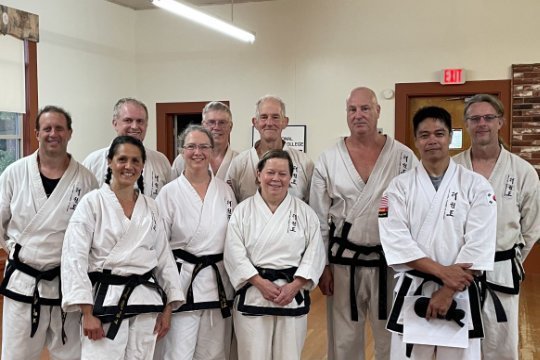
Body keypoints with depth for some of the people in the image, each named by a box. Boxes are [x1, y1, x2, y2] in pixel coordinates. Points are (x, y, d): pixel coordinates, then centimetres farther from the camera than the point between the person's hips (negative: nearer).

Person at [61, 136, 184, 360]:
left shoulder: (150, 207, 8)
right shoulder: (92, 202, -4)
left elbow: (164, 258, 11)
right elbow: (74, 258, -8)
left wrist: (167, 308, 6)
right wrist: (87, 313, -13)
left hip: (146, 302, 4)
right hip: (105, 300, -4)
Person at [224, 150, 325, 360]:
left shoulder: (305, 212, 3)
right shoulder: (243, 211, 0)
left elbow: (314, 254, -1)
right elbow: (234, 254, -6)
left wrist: (294, 286, -12)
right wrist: (261, 283, -14)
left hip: (293, 296, 1)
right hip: (253, 295, -1)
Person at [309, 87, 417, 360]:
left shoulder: (404, 157, -4)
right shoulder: (328, 160, -1)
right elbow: (319, 219, 2)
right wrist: (322, 265, 0)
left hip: (391, 261, 0)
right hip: (343, 261, 1)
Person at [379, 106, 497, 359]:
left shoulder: (476, 186, -1)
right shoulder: (399, 186, 0)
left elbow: (478, 245, -8)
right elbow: (395, 240, -10)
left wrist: (448, 291, -13)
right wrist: (442, 272, -18)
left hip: (460, 294, 0)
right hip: (413, 292, 1)